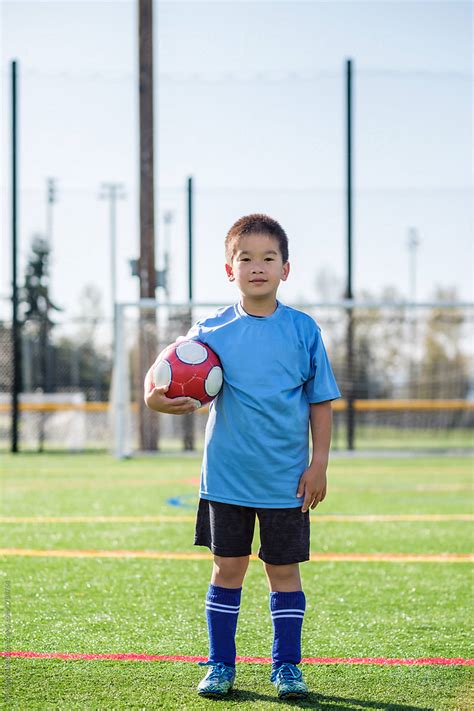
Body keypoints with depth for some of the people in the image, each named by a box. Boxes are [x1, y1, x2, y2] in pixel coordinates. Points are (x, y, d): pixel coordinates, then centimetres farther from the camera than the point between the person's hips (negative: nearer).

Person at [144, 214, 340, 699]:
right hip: (227, 476, 0)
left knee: (284, 569, 6)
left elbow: (320, 402, 3)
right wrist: (154, 397, -21)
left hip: (286, 477, 0)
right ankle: (220, 665, 17)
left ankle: (286, 666, 17)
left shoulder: (303, 330, -1)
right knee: (227, 569, 7)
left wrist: (318, 464, -2)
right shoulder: (212, 331, -1)